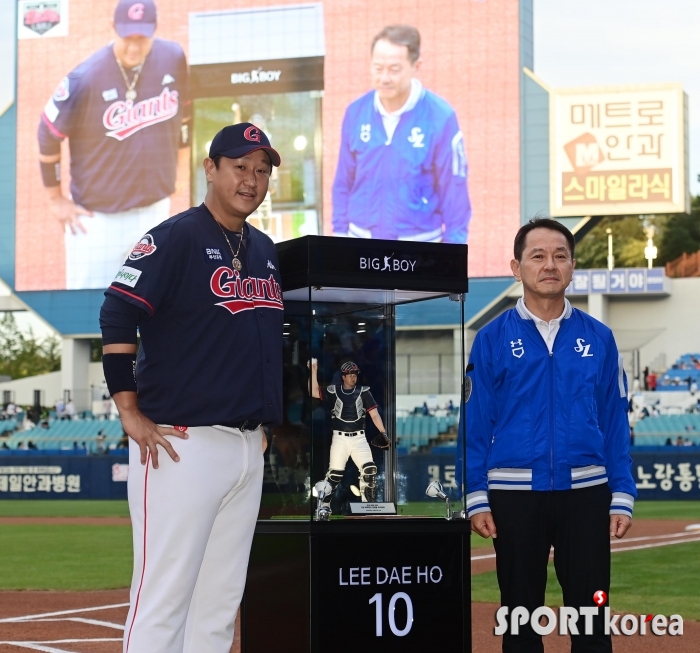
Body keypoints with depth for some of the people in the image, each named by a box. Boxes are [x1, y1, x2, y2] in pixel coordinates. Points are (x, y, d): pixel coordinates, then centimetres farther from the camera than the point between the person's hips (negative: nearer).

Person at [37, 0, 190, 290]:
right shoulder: (85, 79, -20)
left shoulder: (174, 59, -8)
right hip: (98, 217, -4)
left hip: (156, 209, 4)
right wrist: (55, 198, -1)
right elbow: (49, 133, -8)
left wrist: (177, 168, 16)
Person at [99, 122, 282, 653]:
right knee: (163, 600, -8)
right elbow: (117, 316, -14)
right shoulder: (175, 238, -7)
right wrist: (132, 415, -16)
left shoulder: (264, 250, 16)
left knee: (221, 603, 10)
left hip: (248, 448, 8)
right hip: (184, 444, -8)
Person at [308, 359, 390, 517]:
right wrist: (314, 370, -15)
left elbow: (374, 414, 2)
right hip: (340, 438, -1)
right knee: (335, 473, -4)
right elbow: (314, 393, -9)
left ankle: (369, 504, 1)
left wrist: (383, 432, -9)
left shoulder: (363, 392, 5)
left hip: (359, 438, 1)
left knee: (369, 470, -11)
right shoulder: (333, 391, 4)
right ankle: (324, 505, 11)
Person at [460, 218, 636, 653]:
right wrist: (477, 498, -7)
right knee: (520, 613, 10)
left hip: (586, 494, 1)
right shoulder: (493, 339, 1)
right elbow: (476, 424, 0)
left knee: (591, 613, 4)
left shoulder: (598, 338, 5)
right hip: (515, 495, -1)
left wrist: (622, 497, -1)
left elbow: (615, 423, 5)